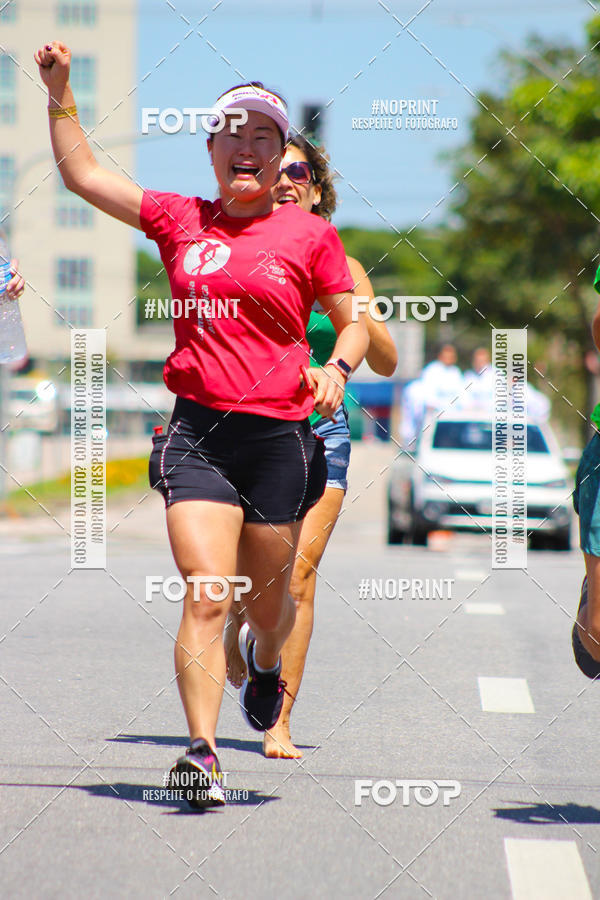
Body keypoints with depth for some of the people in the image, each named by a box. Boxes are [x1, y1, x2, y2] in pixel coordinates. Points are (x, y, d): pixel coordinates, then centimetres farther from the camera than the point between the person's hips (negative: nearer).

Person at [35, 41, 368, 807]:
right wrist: (60, 95, 5)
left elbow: (354, 324, 11)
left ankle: (264, 664, 48)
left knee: (266, 606, 13)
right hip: (197, 433, 0)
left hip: (278, 435, 0)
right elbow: (82, 174, 13)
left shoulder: (310, 234, 4)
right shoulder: (179, 221, 9)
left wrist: (336, 366, -9)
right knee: (205, 599, -14)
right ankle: (202, 751, -15)